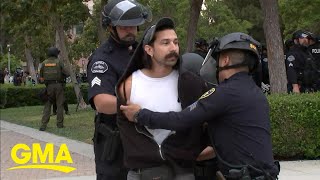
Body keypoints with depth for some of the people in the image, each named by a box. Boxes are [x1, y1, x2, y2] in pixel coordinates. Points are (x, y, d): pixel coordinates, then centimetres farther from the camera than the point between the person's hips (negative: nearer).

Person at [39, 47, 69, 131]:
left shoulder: (44, 63, 2)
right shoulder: (59, 62, -6)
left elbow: (41, 76, 6)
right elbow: (67, 73, -7)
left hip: (49, 86, 2)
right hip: (58, 85, -2)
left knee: (47, 105, 5)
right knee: (59, 105, 8)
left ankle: (43, 125, -5)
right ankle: (59, 124, 9)